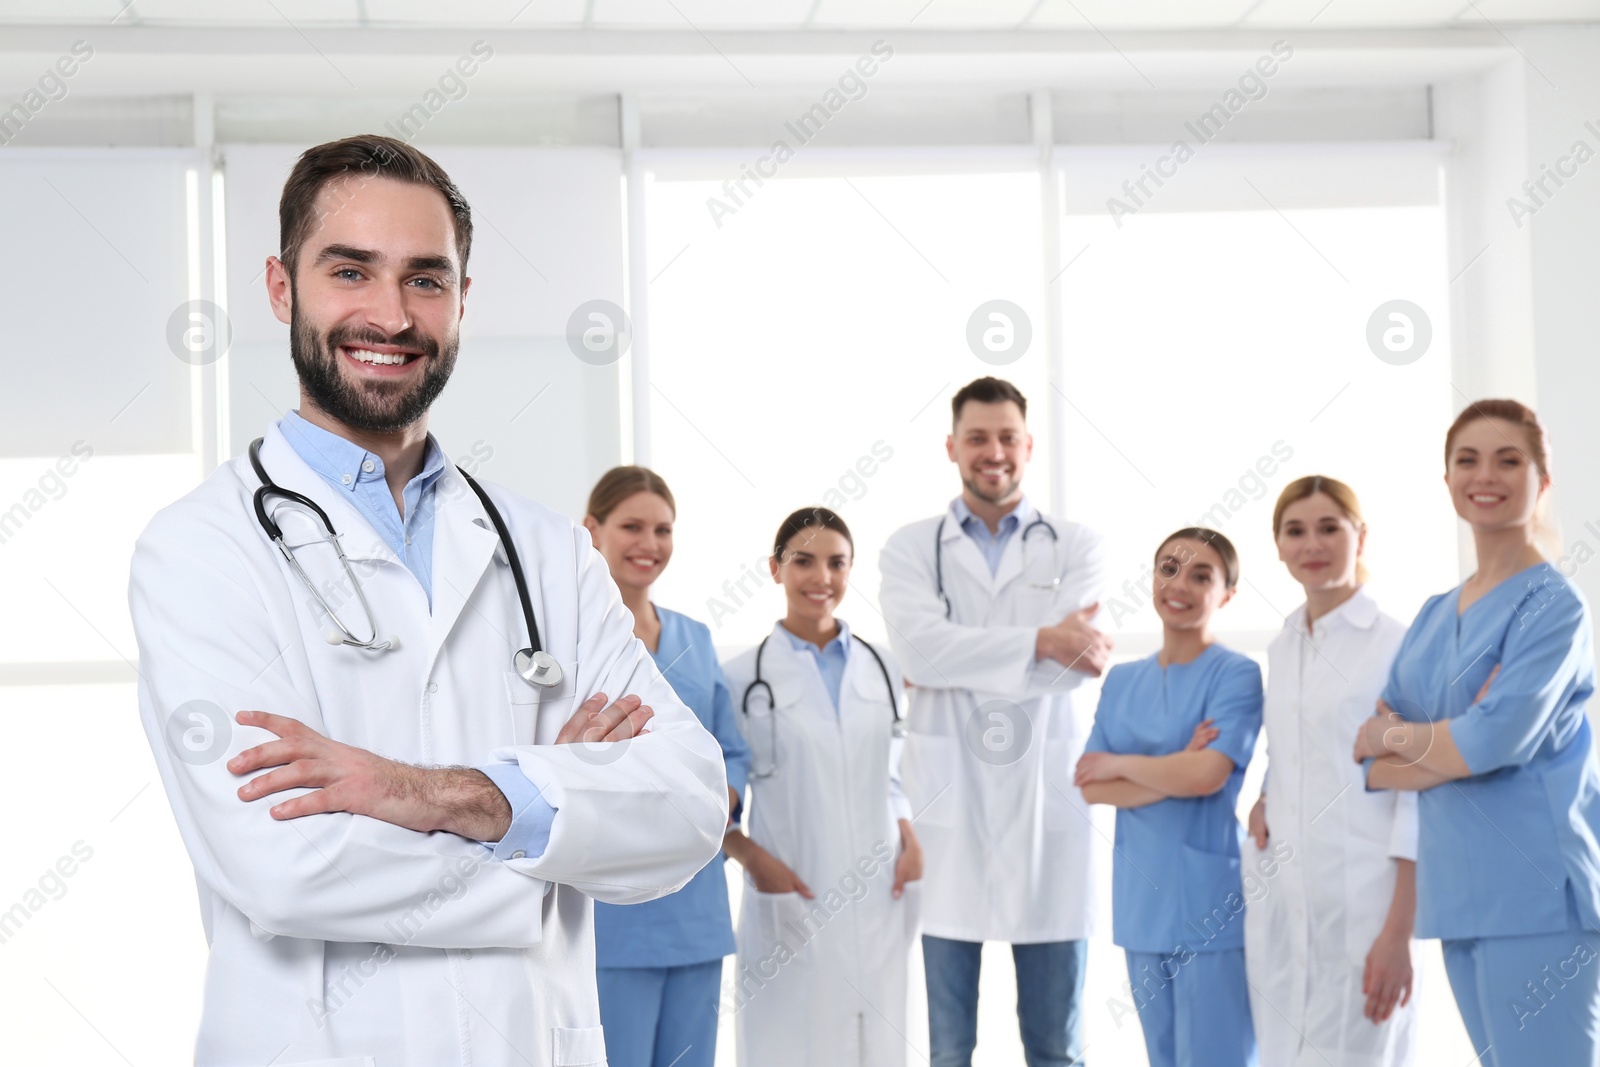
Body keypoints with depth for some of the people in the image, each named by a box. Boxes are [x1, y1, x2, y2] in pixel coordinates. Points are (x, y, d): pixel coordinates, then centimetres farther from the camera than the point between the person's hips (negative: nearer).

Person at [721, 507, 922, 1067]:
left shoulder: (883, 669, 11)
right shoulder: (744, 677, -1)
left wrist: (911, 842, 2)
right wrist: (754, 858, -14)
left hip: (878, 901, 3)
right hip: (792, 908, -3)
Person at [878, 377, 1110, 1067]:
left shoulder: (1076, 548, 8)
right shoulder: (912, 548, 8)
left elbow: (1077, 660, -8)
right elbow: (919, 647, -11)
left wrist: (958, 659, -7)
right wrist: (1040, 641, -15)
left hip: (1048, 801, 0)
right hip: (949, 801, 0)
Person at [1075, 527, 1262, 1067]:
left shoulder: (1237, 675, -6)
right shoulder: (1121, 681, 12)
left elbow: (1207, 775, -18)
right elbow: (1091, 788, 3)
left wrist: (1118, 764, -4)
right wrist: (1176, 772, -12)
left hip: (1210, 901, -6)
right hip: (1141, 902, 6)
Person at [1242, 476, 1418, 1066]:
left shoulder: (1397, 644, -6)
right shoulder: (1282, 649, 14)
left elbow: (1418, 795, -9)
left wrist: (1399, 933, -15)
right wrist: (1262, 802, 4)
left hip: (1361, 906, -6)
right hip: (1278, 906, 6)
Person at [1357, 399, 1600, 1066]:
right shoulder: (1433, 616, 15)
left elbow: (1497, 740, -18)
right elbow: (1371, 763, 8)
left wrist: (1395, 736, -2)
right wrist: (1454, 743, -10)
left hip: (1536, 889, -7)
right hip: (1458, 890, 7)